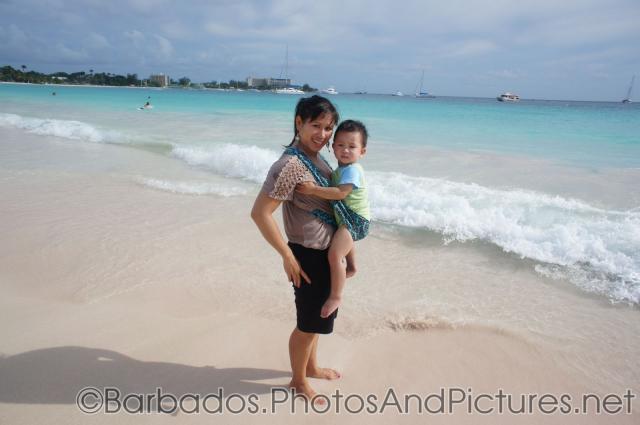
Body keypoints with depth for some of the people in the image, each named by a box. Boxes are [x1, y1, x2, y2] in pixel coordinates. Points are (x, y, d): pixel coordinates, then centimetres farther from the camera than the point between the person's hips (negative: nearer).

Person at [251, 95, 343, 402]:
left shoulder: (315, 157, 3)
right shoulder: (290, 166, -25)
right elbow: (260, 213, -27)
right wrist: (288, 257, -21)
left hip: (327, 252, 9)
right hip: (308, 256, -9)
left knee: (317, 317, 25)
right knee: (308, 324, 10)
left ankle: (311, 367, 48)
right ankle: (298, 381, 35)